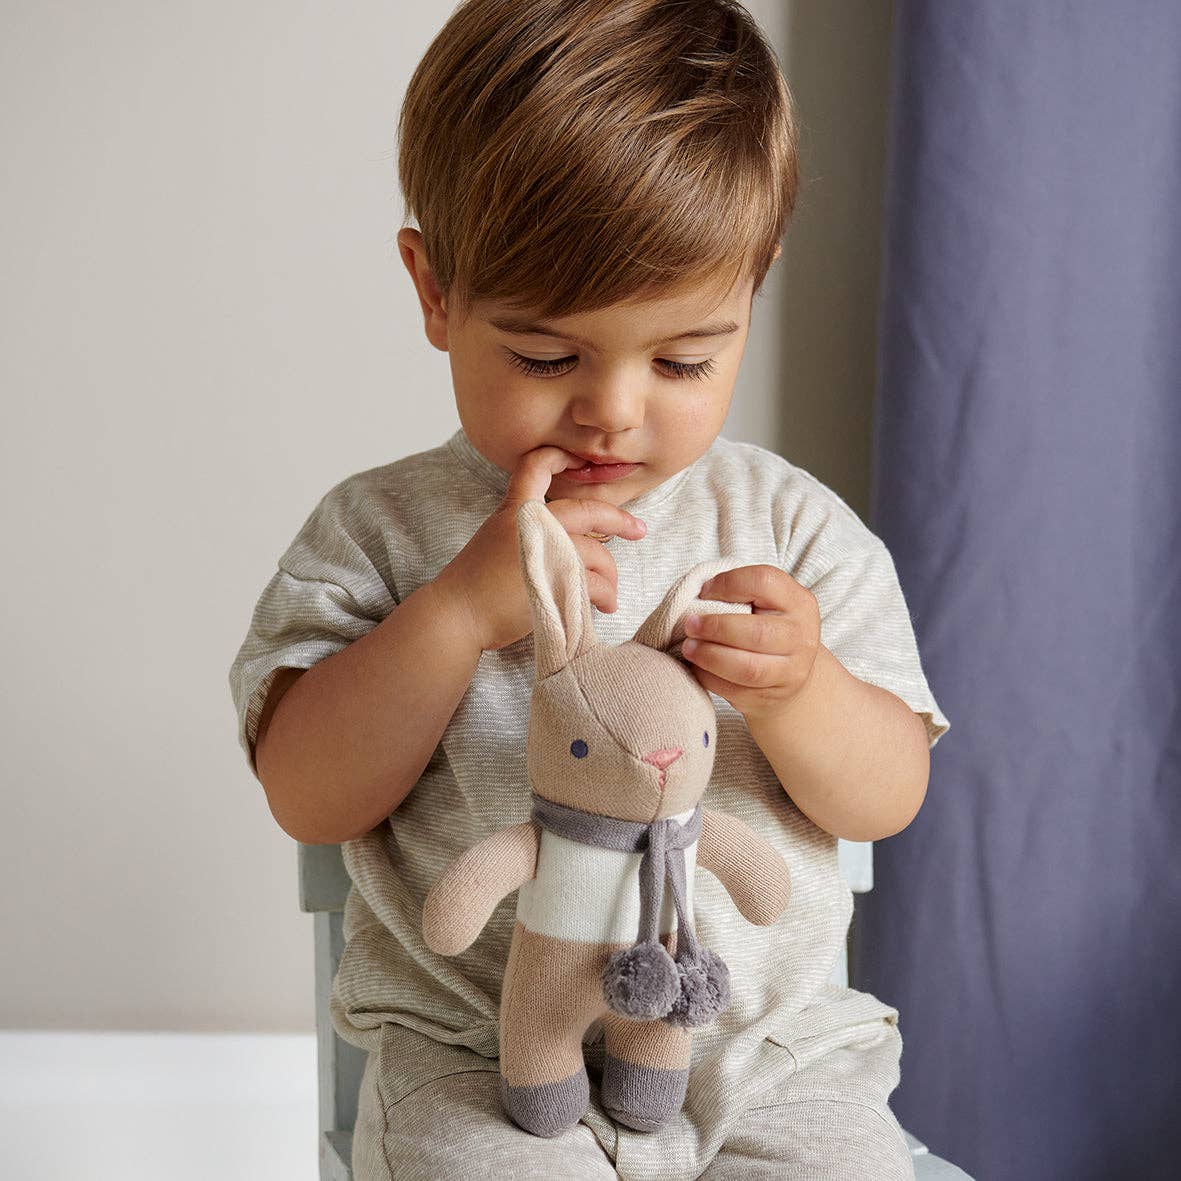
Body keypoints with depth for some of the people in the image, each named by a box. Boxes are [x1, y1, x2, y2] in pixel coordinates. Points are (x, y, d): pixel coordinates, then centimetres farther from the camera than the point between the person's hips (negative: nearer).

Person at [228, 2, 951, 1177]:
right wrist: (462, 604, -20)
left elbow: (888, 798, 2)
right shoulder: (380, 528, -2)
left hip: (776, 1046, 2)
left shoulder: (793, 524, 1)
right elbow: (306, 797, -8)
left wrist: (799, 689, -21)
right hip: (475, 1053, -1)